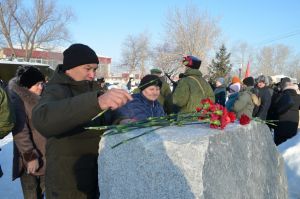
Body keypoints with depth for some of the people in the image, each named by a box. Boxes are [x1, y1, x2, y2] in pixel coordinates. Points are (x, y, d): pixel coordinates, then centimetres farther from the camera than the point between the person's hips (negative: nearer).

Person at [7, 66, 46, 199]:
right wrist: (30, 156, -21)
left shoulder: (38, 99, 10)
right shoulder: (17, 99, -13)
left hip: (45, 156, 7)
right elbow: (20, 131, -19)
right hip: (29, 158, -7)